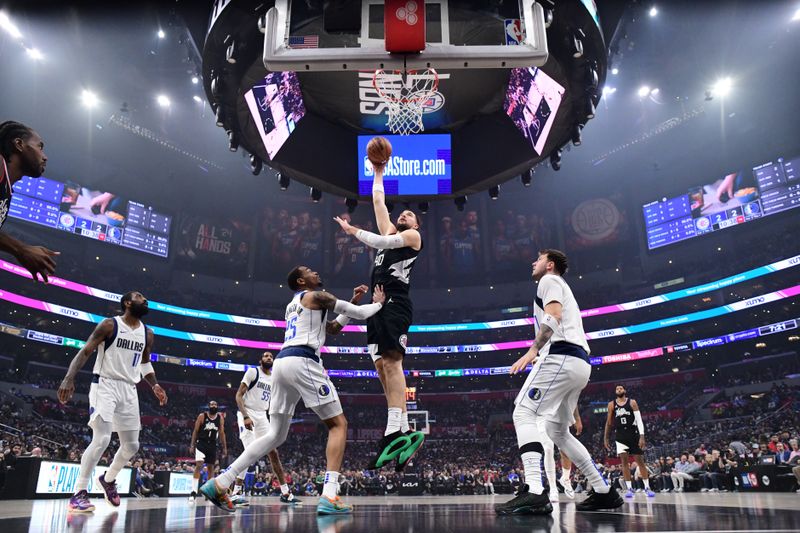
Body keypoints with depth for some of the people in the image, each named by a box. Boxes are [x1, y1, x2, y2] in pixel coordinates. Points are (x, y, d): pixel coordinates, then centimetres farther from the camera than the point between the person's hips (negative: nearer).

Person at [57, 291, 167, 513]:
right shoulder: (109, 325, -7)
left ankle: (108, 479, 32)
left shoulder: (147, 333, 9)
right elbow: (85, 352, -10)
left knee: (131, 445, 7)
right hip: (105, 385, -6)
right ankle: (79, 493, -6)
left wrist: (155, 386, 6)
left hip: (129, 390, 6)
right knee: (102, 439, -19)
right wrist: (69, 378, -23)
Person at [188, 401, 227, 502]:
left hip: (212, 445, 4)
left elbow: (221, 433, 7)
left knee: (211, 468, 8)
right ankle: (194, 492, -20)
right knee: (199, 465, -21)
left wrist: (224, 448, 4)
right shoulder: (202, 416, -6)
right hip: (201, 443, -4)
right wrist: (192, 445, -7)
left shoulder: (220, 418, 2)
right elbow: (195, 431, -2)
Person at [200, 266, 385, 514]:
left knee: (276, 435, 15)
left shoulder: (293, 305, 31)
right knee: (338, 424, -1)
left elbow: (333, 328, 35)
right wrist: (378, 302, 23)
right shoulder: (317, 296, 5)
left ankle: (219, 483, 9)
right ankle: (329, 497, -13)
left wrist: (353, 300, 33)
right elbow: (361, 314, 3)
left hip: (281, 362, 9)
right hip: (302, 361, -8)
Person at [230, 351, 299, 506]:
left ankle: (285, 492, 7)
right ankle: (236, 493, -11)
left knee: (273, 452, 3)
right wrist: (245, 416, -24)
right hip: (247, 414, -6)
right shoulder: (252, 372, -7)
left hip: (262, 416, 7)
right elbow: (239, 395, -12)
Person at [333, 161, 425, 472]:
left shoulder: (413, 236, 10)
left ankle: (395, 432, -27)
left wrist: (353, 231, -3)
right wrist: (378, 172, 39)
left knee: (391, 361, -20)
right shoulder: (389, 230, 30)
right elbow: (378, 200, 34)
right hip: (378, 303, 8)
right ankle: (406, 432, -2)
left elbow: (383, 242, -7)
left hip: (395, 303, -8)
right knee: (382, 366, -1)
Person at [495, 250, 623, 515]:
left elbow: (553, 316, -14)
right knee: (557, 430, 17)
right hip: (580, 362, 10)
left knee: (524, 414, -16)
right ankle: (605, 492, 18)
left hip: (561, 356, -10)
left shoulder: (549, 280, 4)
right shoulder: (563, 287, 33)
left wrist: (533, 349, -22)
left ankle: (535, 493, -30)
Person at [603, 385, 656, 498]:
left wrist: (642, 436, -17)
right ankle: (629, 488, -2)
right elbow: (609, 423, 9)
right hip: (620, 436, 1)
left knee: (640, 460, 2)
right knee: (624, 460, -7)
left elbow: (639, 420, -7)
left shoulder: (632, 402, -1)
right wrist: (605, 438, 7)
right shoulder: (611, 404, 5)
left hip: (633, 434, -1)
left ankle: (647, 487, 11)